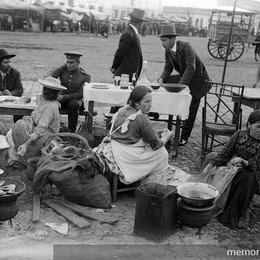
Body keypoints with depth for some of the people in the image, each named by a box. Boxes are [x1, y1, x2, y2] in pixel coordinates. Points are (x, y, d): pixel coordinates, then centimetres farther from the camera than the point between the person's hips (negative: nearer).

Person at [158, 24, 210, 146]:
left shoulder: (186, 47, -26)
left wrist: (180, 85, -37)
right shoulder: (168, 51, -3)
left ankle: (184, 138, 10)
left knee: (190, 111, -4)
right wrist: (162, 79, -18)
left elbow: (191, 68, -32)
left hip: (197, 79, -7)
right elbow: (168, 68, 3)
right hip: (183, 77, 7)